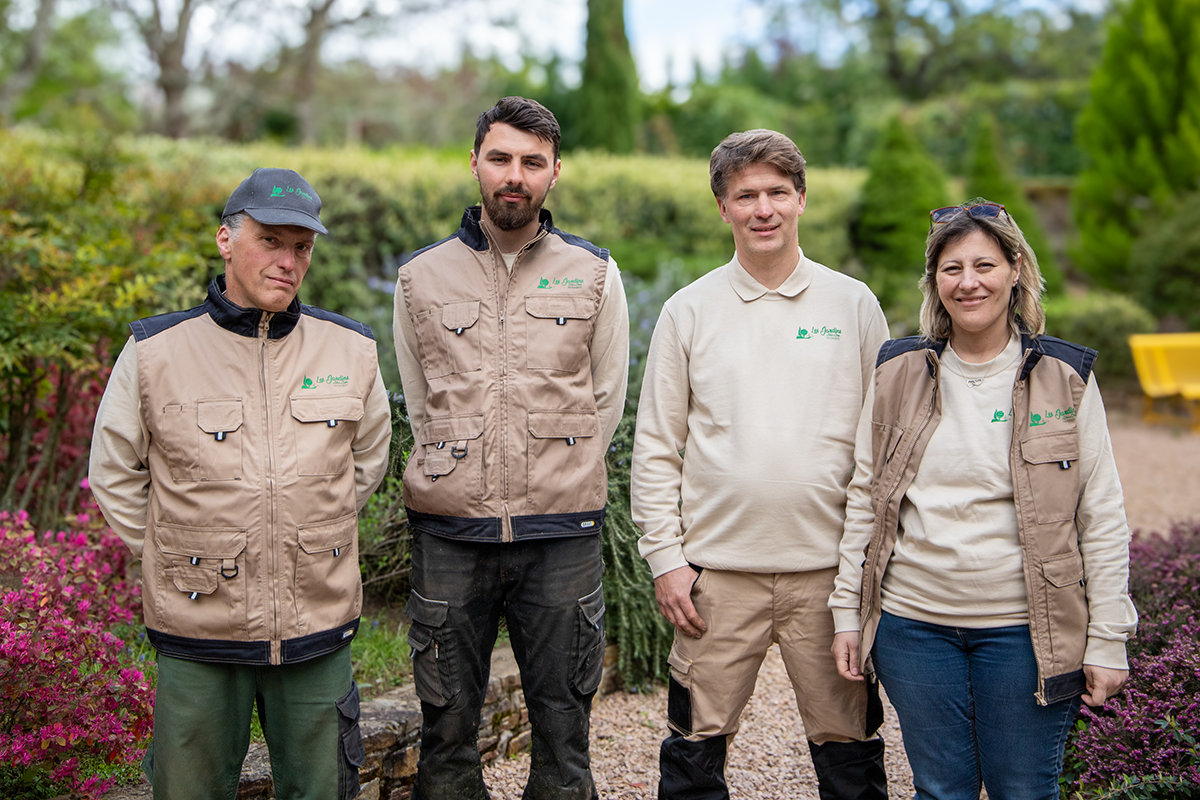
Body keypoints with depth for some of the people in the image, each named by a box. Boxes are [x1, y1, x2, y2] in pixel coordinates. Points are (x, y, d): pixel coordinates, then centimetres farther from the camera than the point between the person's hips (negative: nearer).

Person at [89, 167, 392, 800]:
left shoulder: (350, 350, 1)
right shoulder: (154, 351, -5)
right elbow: (114, 475, 7)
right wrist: (173, 558, 4)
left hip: (317, 629, 2)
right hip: (196, 631, -1)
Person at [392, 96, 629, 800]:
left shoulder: (595, 276, 5)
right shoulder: (422, 279, 6)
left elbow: (606, 402, 10)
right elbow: (421, 405, 13)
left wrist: (558, 487, 7)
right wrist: (470, 480, 8)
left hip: (563, 536, 0)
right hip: (450, 533, 1)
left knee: (563, 725, 7)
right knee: (448, 724, 8)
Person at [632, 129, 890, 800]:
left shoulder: (853, 305, 4)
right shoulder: (689, 311, 4)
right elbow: (655, 447, 5)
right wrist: (665, 557, -2)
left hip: (830, 568, 0)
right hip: (717, 569, 0)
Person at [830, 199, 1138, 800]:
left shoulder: (1065, 377, -1)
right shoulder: (898, 372, 3)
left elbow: (1102, 518, 0)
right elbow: (865, 498, 8)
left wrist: (1108, 641, -3)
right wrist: (847, 613, 5)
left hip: (1024, 631, -1)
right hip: (912, 624, 2)